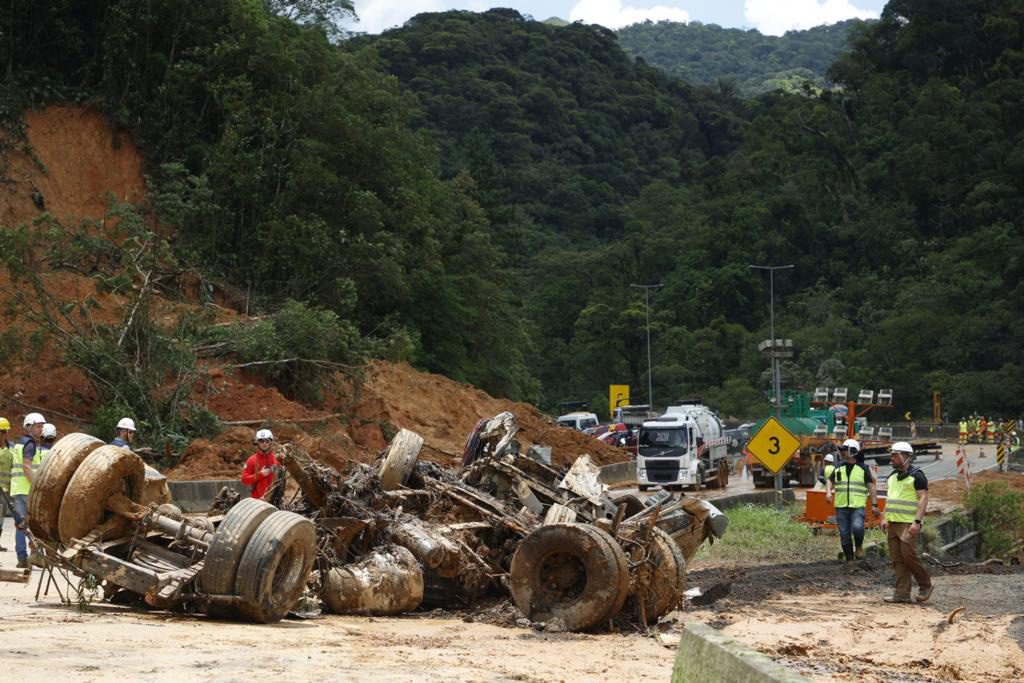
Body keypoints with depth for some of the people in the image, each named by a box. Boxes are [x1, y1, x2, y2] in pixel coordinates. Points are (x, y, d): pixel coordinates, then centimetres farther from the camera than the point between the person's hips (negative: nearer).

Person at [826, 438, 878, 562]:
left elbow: (871, 486, 2)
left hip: (858, 506, -4)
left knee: (857, 527, -28)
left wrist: (874, 505, -4)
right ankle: (849, 560, 15)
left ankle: (859, 546, 0)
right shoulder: (839, 468, 11)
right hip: (841, 507, 4)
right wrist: (828, 492, 1)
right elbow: (830, 480, 22)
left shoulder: (863, 468, 1)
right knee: (844, 535, 4)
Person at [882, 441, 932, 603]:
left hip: (909, 524, -8)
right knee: (897, 559, 3)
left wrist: (917, 522, -19)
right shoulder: (892, 476, 17)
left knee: (908, 554, -13)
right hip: (893, 523, 8)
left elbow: (923, 499, -12)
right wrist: (885, 518, 11)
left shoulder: (916, 475, -7)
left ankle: (925, 585, 5)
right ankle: (902, 594, 4)